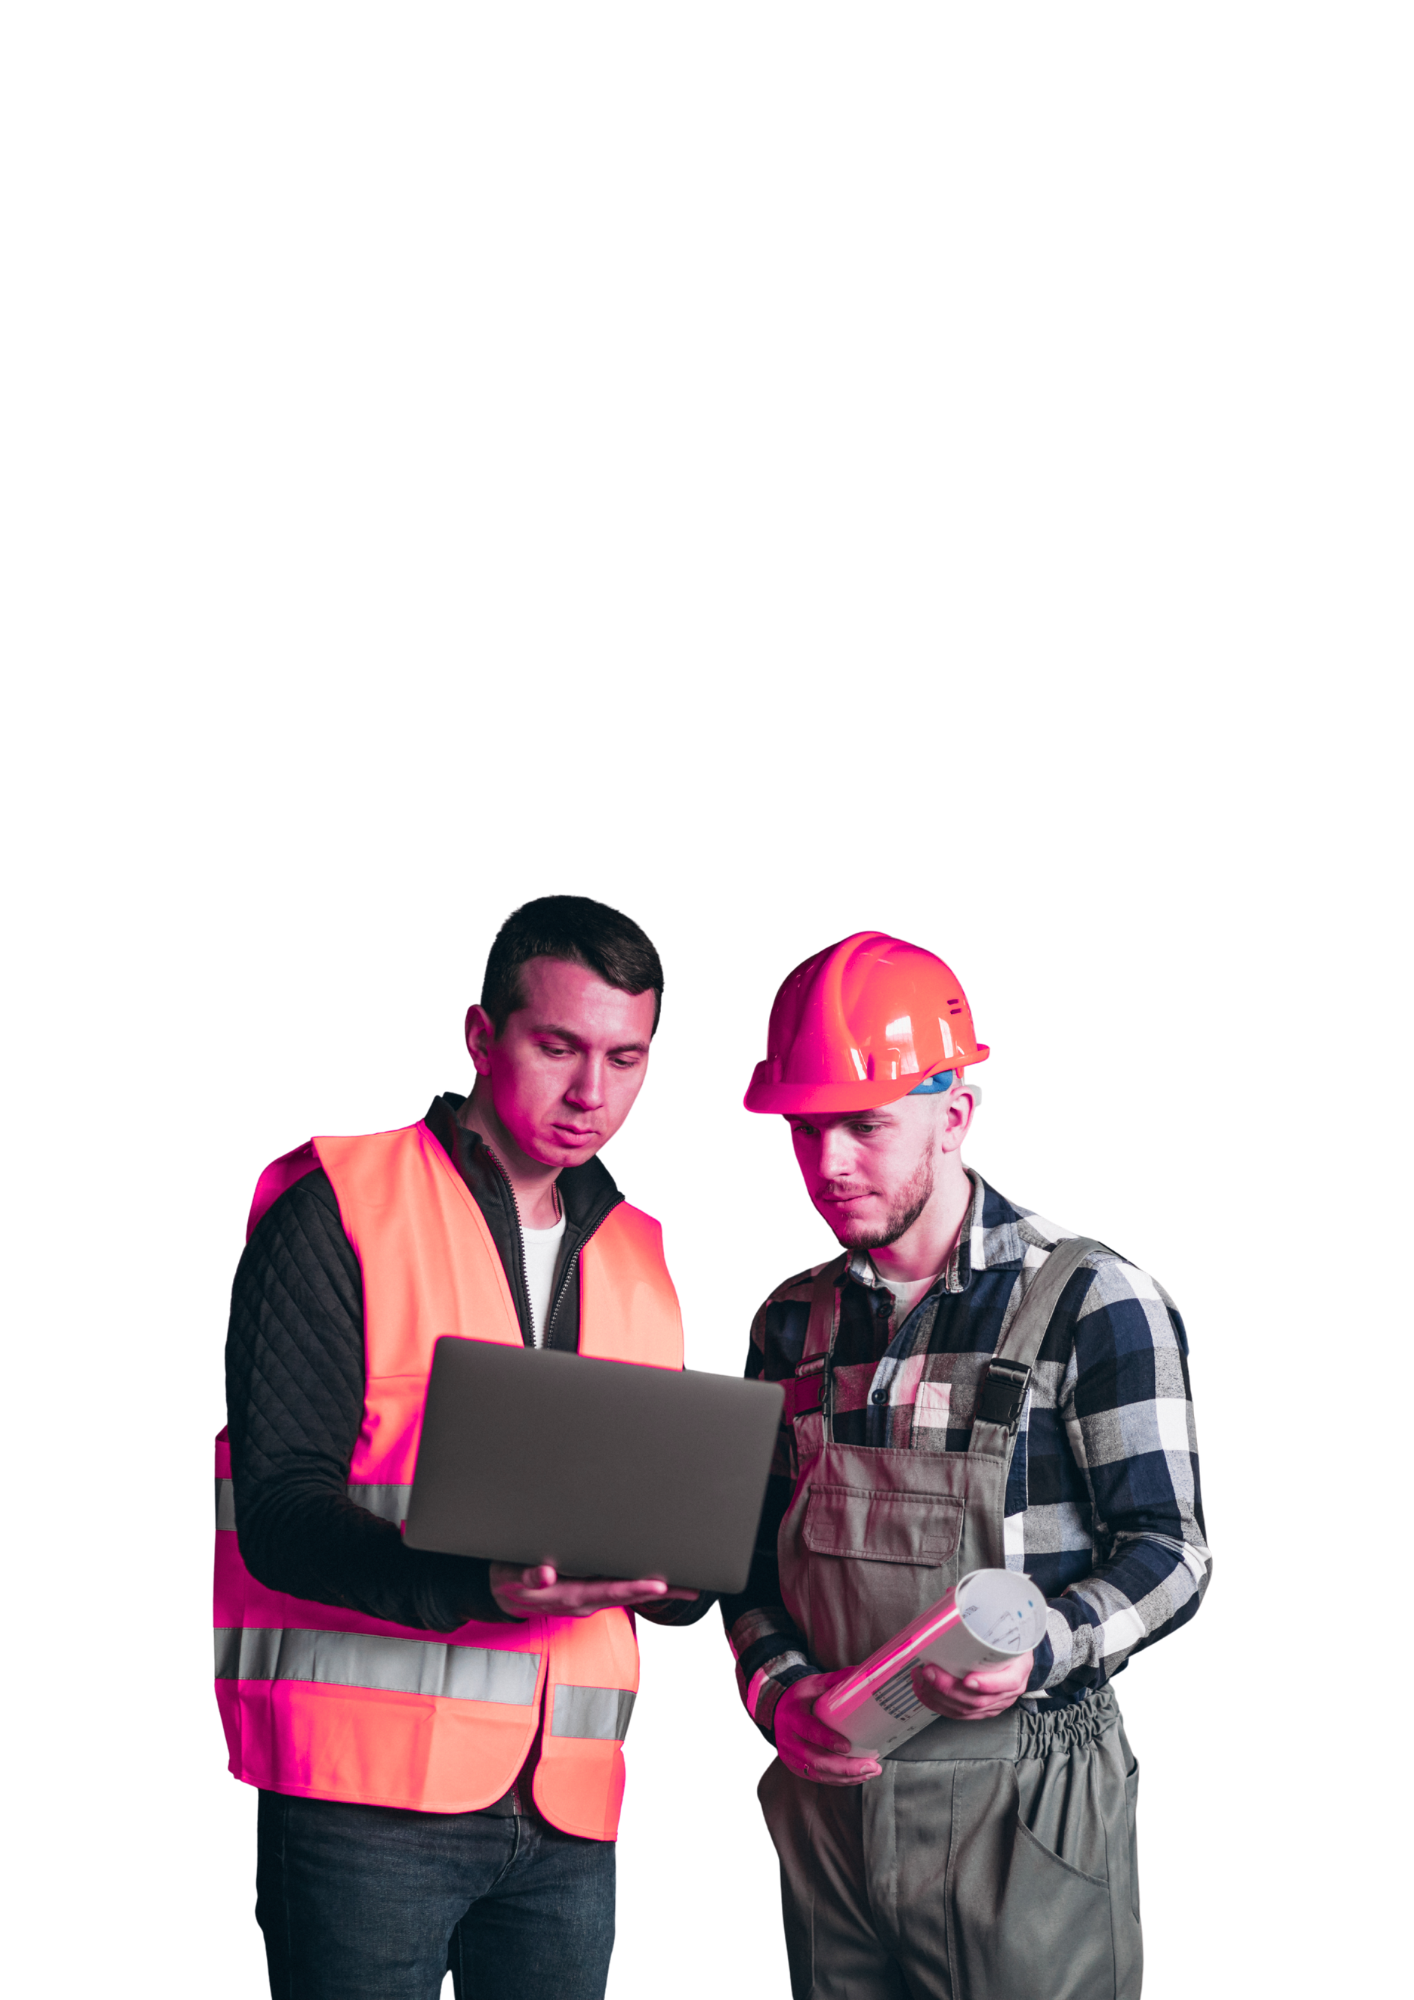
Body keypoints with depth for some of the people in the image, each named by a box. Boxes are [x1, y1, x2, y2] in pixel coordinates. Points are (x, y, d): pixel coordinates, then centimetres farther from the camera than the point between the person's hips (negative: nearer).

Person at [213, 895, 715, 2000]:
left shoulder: (639, 1258, 17)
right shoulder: (338, 1207, -1)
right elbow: (279, 1513, -10)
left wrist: (679, 1573, -6)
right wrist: (480, 1588, -26)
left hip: (570, 1809, 5)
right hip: (365, 1784, -5)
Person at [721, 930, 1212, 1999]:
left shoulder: (1097, 1302, -7)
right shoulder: (792, 1322, 11)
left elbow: (1167, 1550, -7)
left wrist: (1040, 1652, -24)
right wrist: (779, 1688, -4)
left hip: (1025, 1810, -5)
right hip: (827, 1785, 5)